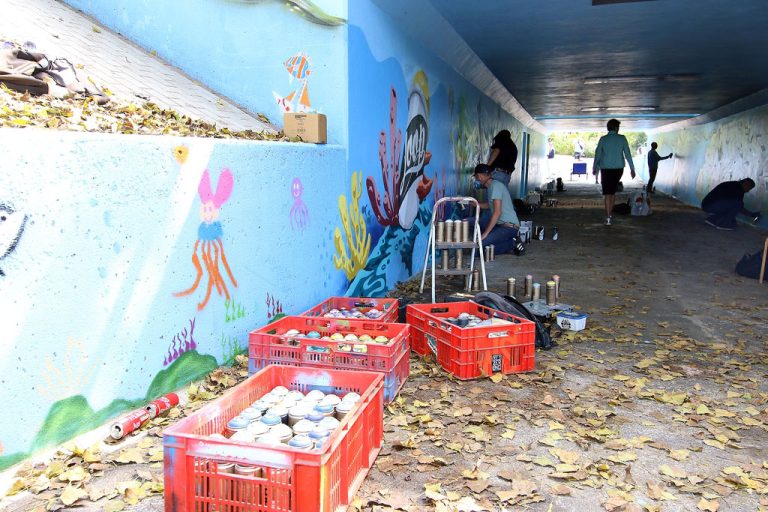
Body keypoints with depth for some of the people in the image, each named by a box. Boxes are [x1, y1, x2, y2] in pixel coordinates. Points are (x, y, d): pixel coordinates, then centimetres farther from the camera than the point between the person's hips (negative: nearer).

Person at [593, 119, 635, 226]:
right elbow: (627, 154, -2)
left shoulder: (603, 139, -2)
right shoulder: (622, 139, -2)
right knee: (613, 191, 16)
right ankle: (609, 214, 22)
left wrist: (594, 168, 17)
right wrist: (632, 168, 3)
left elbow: (597, 154, 3)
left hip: (606, 169, -1)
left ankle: (608, 218, -10)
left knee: (607, 193, -2)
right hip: (618, 169, 1)